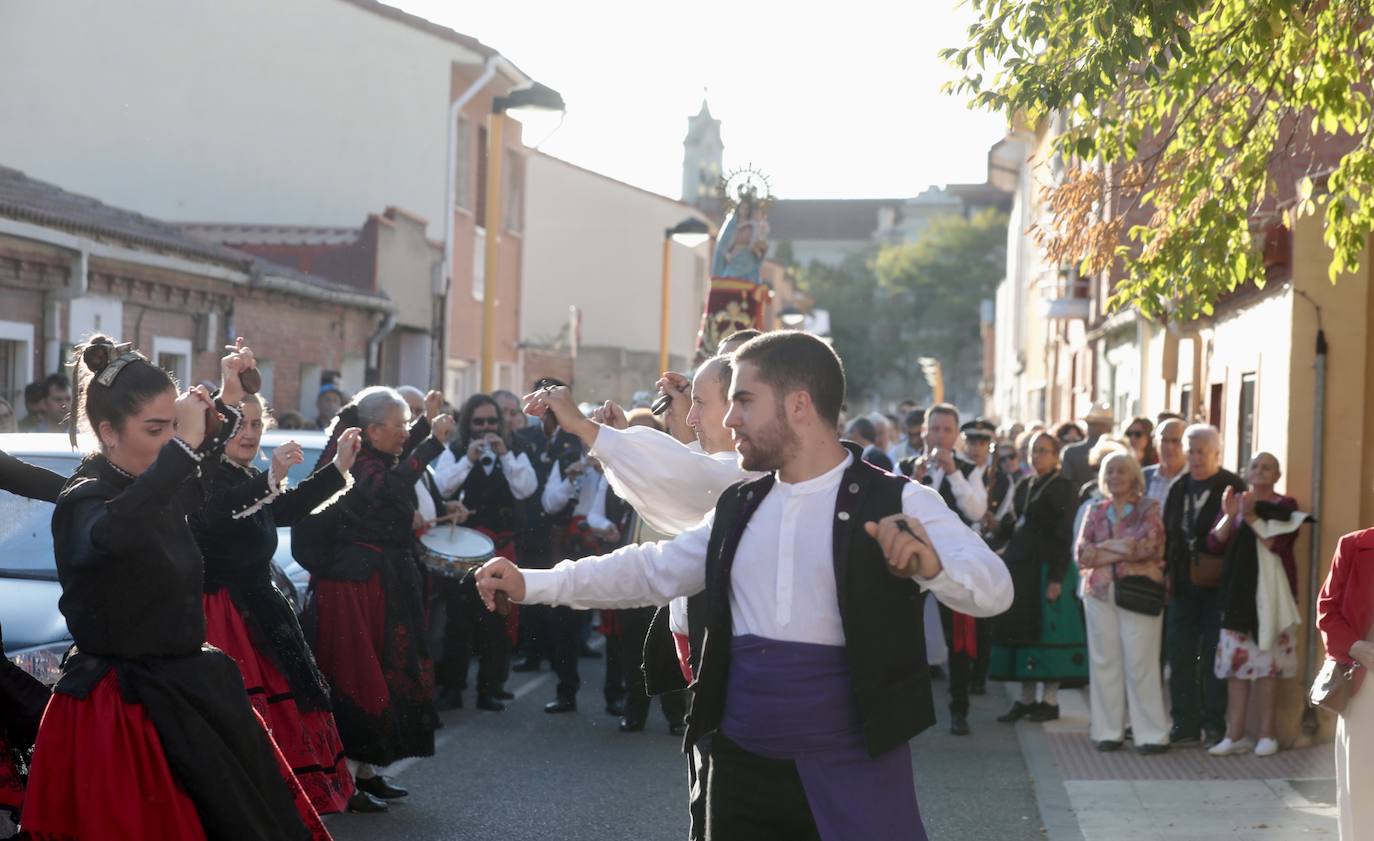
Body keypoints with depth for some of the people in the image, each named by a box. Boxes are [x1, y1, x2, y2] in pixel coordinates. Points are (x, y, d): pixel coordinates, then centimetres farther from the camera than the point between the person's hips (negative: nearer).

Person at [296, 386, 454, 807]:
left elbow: (399, 458, 36)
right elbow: (387, 488, -39)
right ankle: (347, 776, -5)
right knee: (358, 677, -8)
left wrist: (425, 424, 25)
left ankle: (363, 769, 21)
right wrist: (433, 442, -38)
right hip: (354, 587, -10)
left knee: (377, 675, 13)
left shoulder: (371, 457, 13)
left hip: (382, 585, 10)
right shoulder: (356, 464, -17)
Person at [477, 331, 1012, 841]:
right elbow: (653, 570, 15)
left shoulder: (897, 503, -8)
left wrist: (931, 564, -40)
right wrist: (531, 584, 9)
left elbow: (993, 586, -19)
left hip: (854, 770, -5)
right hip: (742, 765, 5)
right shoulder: (739, 507, 12)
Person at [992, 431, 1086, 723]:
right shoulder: (1024, 486, 15)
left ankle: (1050, 699, 3)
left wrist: (1056, 578, -17)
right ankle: (1026, 699, 11)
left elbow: (1065, 536, -12)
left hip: (1046, 568, -7)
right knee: (1022, 630, 6)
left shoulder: (1063, 488, -7)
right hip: (1020, 567, 7)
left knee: (1046, 630, -4)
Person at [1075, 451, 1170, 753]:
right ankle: (1108, 731, 8)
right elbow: (1082, 553, 4)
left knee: (1141, 662, -7)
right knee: (1104, 660, 2)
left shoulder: (1148, 509, 4)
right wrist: (1123, 548, -8)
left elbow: (1146, 546, -12)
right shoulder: (1096, 511, 14)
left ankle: (1151, 734, -3)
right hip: (1100, 592, 4)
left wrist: (1103, 548, -5)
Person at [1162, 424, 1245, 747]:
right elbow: (1168, 534, 14)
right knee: (1180, 657, 6)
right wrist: (1167, 573, 7)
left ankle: (1214, 725, 6)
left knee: (1215, 658, 0)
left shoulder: (1233, 488, -4)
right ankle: (1185, 723, 13)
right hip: (1183, 585, 5)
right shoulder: (1179, 488, 12)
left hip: (1217, 587, -5)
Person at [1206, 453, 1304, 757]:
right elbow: (1214, 544, 3)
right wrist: (1230, 515, -12)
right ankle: (1235, 735, 2)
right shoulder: (1234, 501, 12)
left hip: (1271, 590, -3)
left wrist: (1251, 516, -19)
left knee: (1267, 661, -2)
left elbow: (1276, 544, -11)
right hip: (1238, 590, 3)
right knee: (1236, 660, 0)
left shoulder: (1285, 506, 2)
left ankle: (1267, 734, 5)